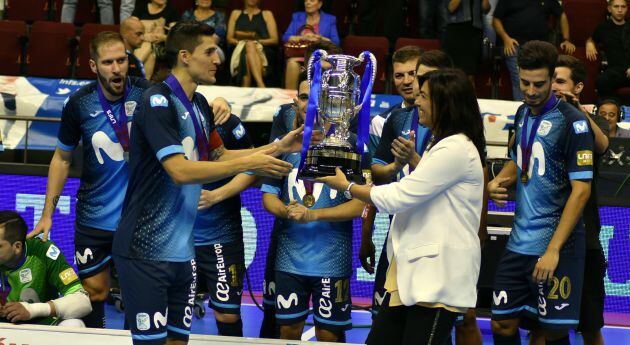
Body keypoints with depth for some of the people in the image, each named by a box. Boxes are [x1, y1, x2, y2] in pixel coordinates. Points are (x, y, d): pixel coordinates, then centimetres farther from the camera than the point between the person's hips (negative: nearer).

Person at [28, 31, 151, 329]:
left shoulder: (146, 93, -11)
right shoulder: (79, 103, -8)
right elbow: (62, 158, 5)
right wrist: (47, 215, 3)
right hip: (94, 219, 1)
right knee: (94, 292, 5)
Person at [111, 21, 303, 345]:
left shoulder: (199, 105, 11)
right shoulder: (158, 102, -15)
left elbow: (218, 156, 24)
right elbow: (179, 171, -23)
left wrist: (278, 147, 14)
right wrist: (248, 164, -19)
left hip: (182, 249, 8)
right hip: (146, 249, -8)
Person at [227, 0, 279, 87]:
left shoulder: (267, 14, 20)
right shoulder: (236, 14, 25)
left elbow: (274, 40, 9)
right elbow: (229, 38, 14)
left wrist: (257, 41, -8)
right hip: (239, 52, 0)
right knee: (249, 45, -37)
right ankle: (262, 87, -59)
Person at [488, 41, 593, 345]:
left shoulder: (572, 122, -13)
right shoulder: (523, 113, 9)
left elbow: (581, 189, -17)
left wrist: (553, 250, -22)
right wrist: (499, 181, 4)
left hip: (557, 244, -7)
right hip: (519, 241, 7)